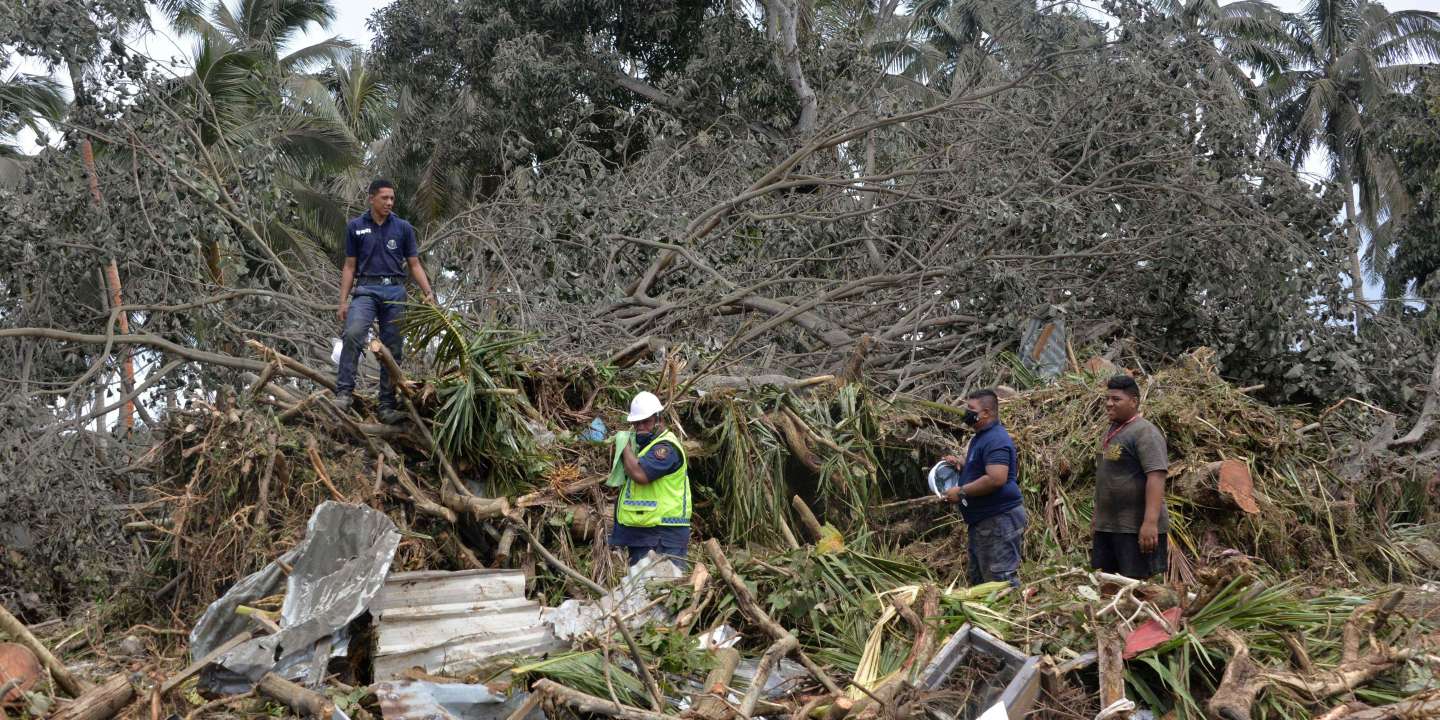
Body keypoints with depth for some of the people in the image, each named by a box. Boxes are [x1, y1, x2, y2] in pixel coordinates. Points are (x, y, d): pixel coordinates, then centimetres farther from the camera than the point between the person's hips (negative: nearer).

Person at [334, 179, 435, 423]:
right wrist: (343, 301, 1)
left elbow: (414, 264, 8)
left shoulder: (403, 228, 8)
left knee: (393, 349, 0)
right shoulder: (356, 227, 7)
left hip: (395, 291, 2)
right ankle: (344, 392, -25)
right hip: (366, 289, -2)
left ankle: (387, 406, 5)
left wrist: (428, 292, -6)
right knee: (353, 334, -27)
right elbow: (350, 266, 9)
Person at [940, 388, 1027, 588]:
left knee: (1001, 579, -9)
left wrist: (961, 492, -20)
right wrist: (961, 464, 13)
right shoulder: (981, 437, 16)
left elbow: (996, 479, -30)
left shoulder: (996, 440, -19)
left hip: (999, 520, -11)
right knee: (976, 577, 18)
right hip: (982, 520, 11)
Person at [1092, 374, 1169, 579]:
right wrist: (1098, 521, 24)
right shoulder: (1111, 431, 17)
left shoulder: (1145, 432, -12)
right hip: (1105, 526, 9)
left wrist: (1150, 522, -30)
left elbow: (1156, 477, -22)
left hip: (1136, 529, -9)